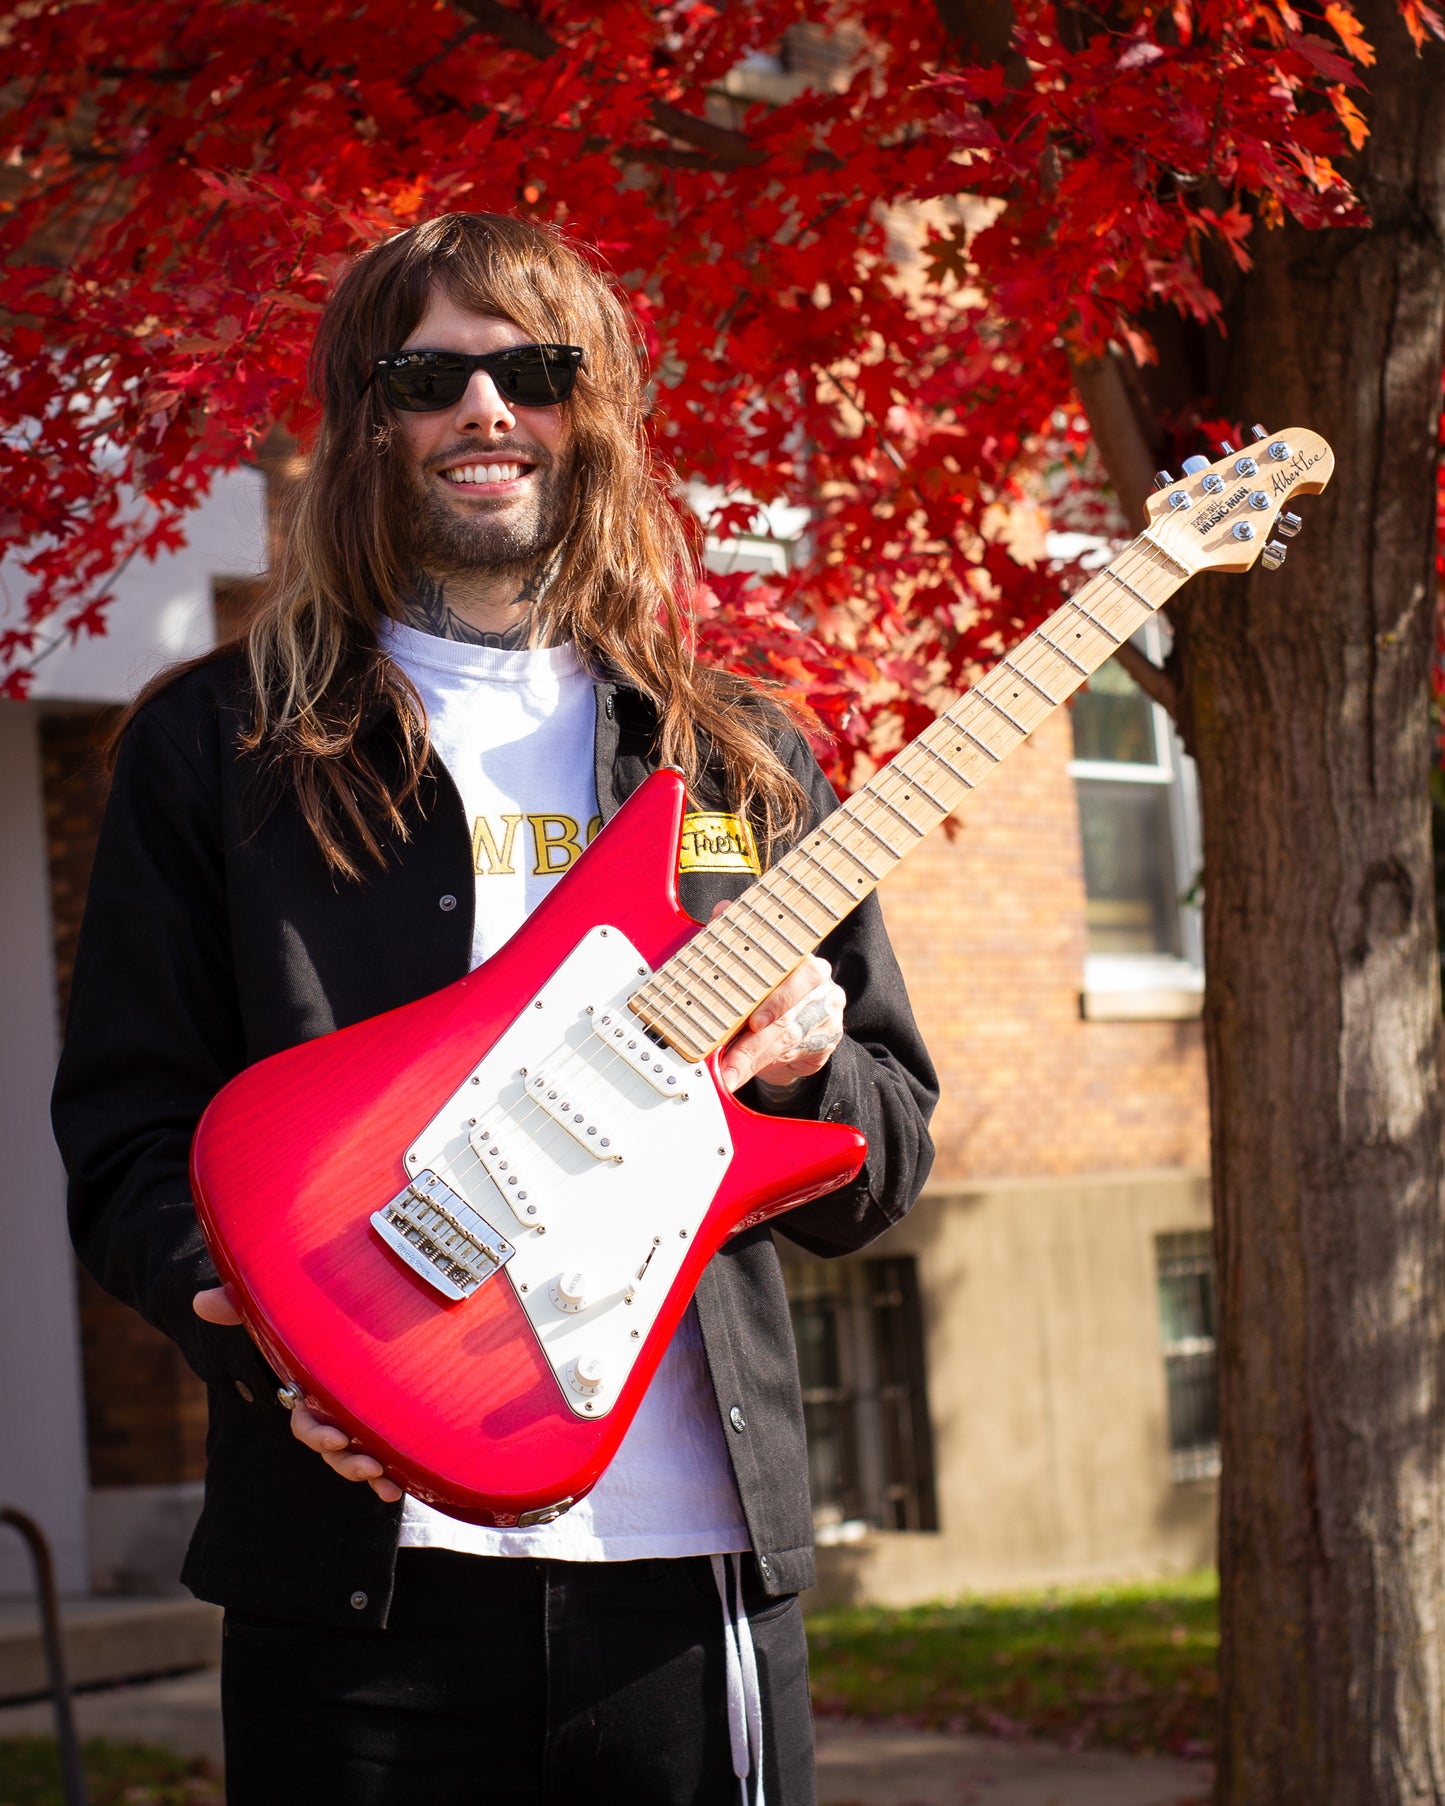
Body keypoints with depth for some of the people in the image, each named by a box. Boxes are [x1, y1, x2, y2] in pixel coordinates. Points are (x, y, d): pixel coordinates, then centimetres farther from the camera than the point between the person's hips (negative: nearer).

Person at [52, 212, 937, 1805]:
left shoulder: (742, 761, 13)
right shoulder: (221, 742, 6)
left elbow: (884, 1166, 14)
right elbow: (123, 1130, 2)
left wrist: (801, 1059, -8)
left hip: (700, 1561, 3)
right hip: (361, 1562, -2)